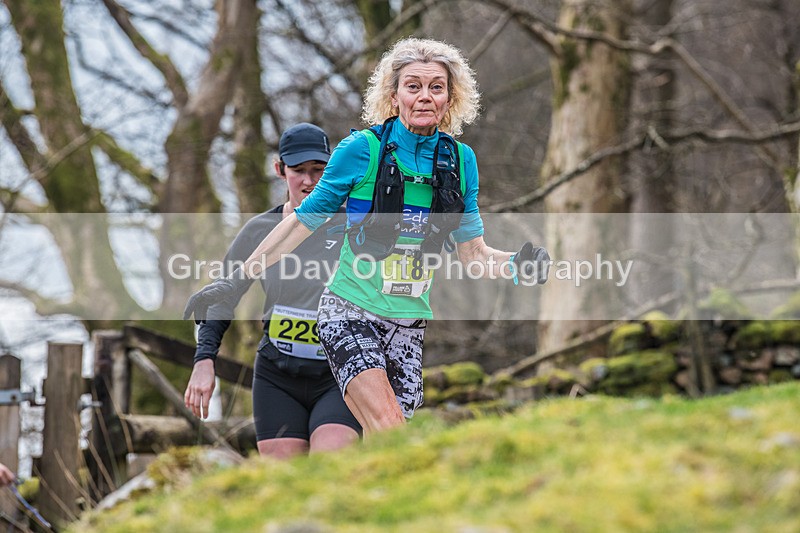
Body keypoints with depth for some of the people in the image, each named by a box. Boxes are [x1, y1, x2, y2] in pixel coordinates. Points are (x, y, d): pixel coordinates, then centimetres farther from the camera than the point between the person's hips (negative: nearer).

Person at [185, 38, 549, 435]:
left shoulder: (460, 160, 5)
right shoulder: (363, 149, -6)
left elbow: (472, 253, 10)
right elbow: (304, 220, 2)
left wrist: (518, 264, -11)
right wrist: (236, 280, 2)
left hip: (409, 325, 4)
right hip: (350, 314, -4)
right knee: (388, 432, -25)